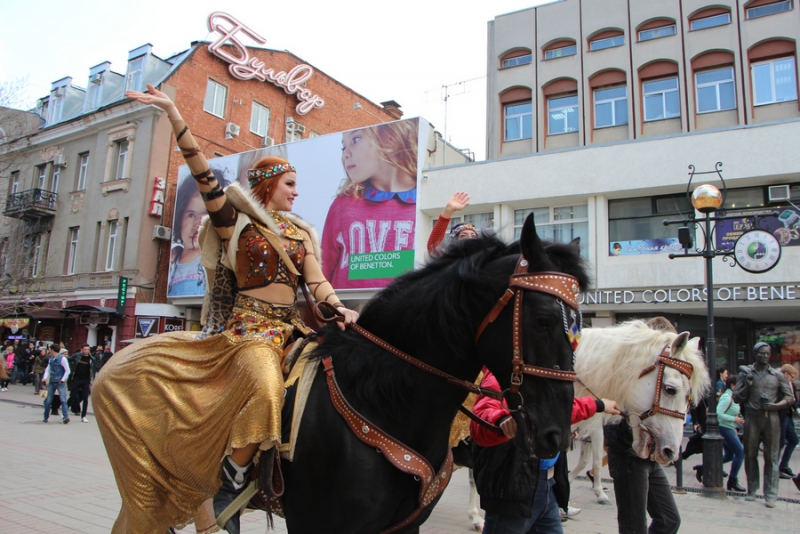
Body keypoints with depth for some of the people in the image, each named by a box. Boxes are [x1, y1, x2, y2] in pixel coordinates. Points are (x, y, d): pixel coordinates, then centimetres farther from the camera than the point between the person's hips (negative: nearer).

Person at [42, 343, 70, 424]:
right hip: (51, 382, 6)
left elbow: (67, 371, -11)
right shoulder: (50, 359, 9)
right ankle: (46, 417, 23)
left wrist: (62, 380, -12)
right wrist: (45, 378, -4)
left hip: (60, 383, -6)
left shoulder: (62, 359, -11)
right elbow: (48, 369, 12)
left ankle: (66, 417, -13)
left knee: (63, 400, -12)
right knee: (48, 401, 9)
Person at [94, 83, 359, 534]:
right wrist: (175, 115, -19)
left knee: (265, 385, -23)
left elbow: (317, 281, 5)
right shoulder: (235, 221, 3)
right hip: (246, 326, -3)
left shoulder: (300, 233, 15)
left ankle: (229, 483, -1)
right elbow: (205, 177, -10)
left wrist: (340, 309, -15)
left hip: (288, 330, 3)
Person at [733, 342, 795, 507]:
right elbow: (737, 398, 5)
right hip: (751, 418, 1)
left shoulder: (777, 375, 7)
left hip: (771, 418, 0)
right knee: (750, 455, 5)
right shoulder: (746, 373, 6)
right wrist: (747, 385, -11)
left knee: (771, 456, -1)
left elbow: (790, 398, 7)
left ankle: (770, 495, 3)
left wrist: (775, 405, -10)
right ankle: (752, 490, 16)